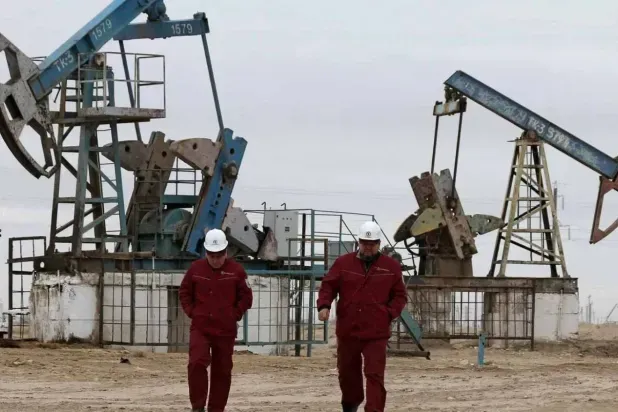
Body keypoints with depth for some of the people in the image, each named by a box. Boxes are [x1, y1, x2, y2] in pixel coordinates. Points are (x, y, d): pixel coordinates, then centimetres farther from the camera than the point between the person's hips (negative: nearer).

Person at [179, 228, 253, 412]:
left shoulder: (236, 271, -2)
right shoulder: (196, 268, 1)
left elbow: (246, 297, 4)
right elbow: (184, 292, 12)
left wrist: (235, 314, -4)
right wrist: (191, 312, 1)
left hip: (226, 330, 0)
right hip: (200, 327, 0)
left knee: (222, 370, 6)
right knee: (197, 362, -19)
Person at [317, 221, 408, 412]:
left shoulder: (391, 266, 3)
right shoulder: (343, 263, 4)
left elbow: (400, 295, 9)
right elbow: (328, 286, 5)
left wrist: (390, 313, -6)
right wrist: (324, 305, -12)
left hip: (376, 333, -2)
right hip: (347, 330, 2)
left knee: (375, 375, -10)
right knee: (347, 372, 16)